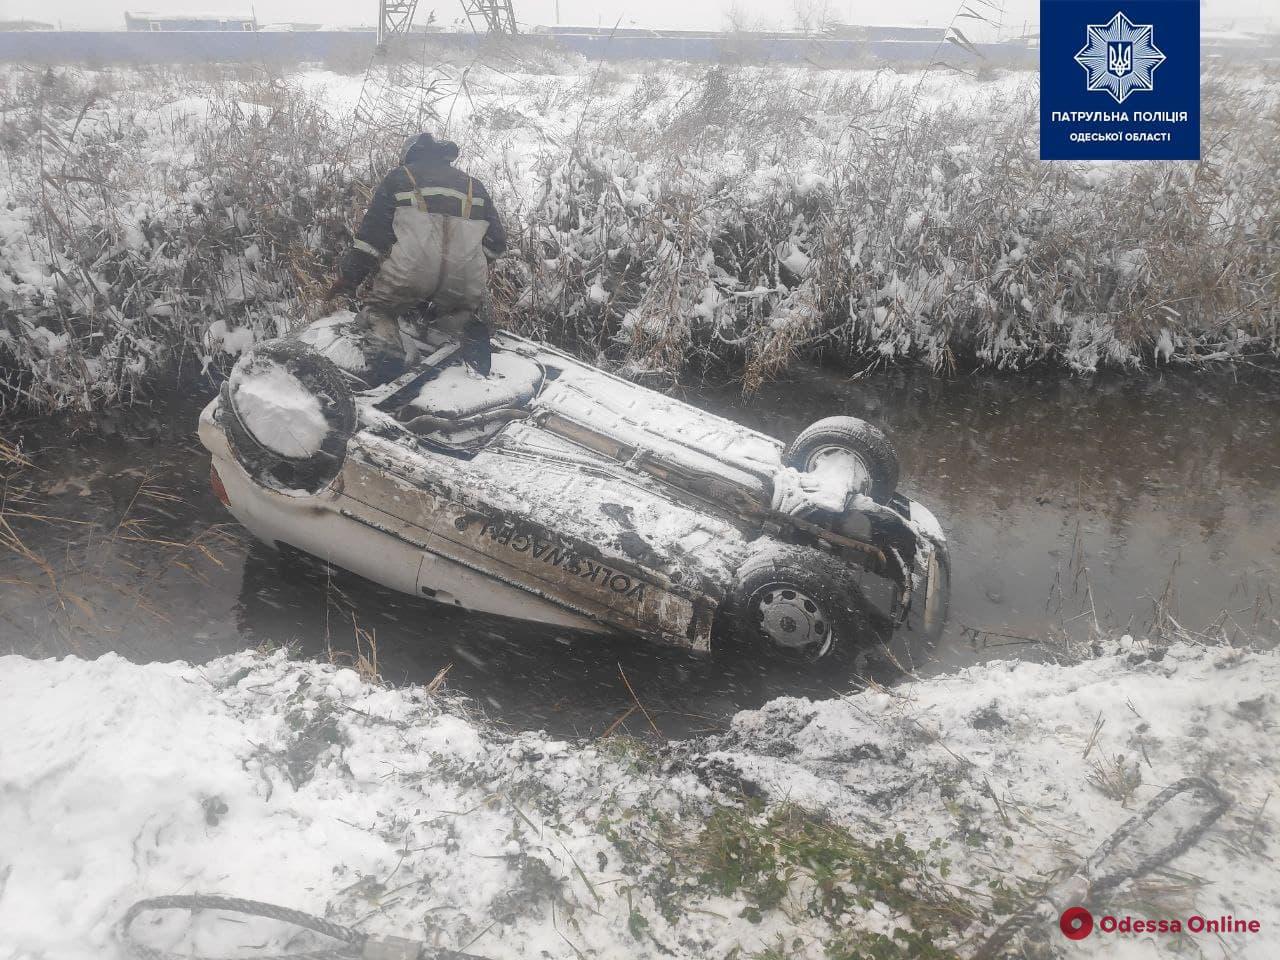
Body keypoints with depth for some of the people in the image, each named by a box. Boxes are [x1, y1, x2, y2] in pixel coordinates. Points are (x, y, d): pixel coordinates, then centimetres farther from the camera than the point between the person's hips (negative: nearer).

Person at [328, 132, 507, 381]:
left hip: (408, 276, -2)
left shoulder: (399, 177, 20)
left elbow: (372, 232, 10)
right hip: (465, 283, 3)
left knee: (377, 309, 22)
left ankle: (386, 345, -10)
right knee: (461, 311, 33)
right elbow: (496, 242, 21)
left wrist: (347, 277, 15)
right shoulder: (473, 184, 29)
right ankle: (468, 329, -2)